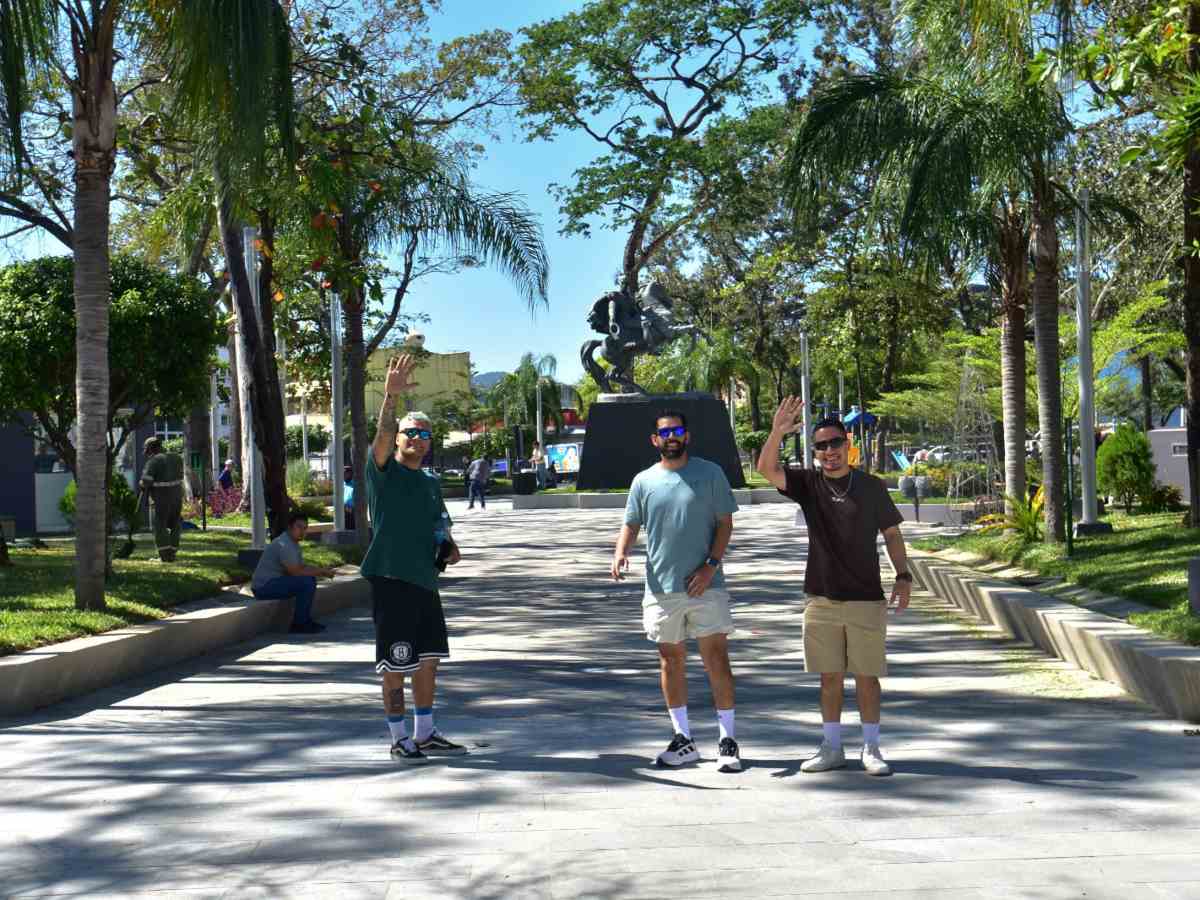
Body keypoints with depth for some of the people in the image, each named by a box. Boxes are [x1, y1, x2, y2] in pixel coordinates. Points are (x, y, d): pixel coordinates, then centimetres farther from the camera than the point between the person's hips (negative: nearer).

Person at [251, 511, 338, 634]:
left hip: (274, 582, 11)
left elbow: (303, 567, 14)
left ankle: (306, 619, 16)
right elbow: (296, 572, -23)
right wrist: (321, 572, -13)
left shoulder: (294, 543, 12)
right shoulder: (284, 545, -20)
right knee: (306, 582, -21)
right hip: (264, 587, -11)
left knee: (311, 578, 15)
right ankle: (298, 624, -12)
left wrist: (322, 571, -3)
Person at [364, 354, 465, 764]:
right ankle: (399, 739, 9)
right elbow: (382, 435, -25)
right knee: (395, 664, -2)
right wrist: (391, 397, -41)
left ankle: (425, 734, 25)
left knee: (428, 658, 13)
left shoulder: (431, 482, 16)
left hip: (425, 580, 7)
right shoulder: (383, 470, -4)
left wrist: (449, 546, 7)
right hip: (390, 577, -7)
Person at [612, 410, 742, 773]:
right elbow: (630, 525, 10)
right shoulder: (644, 481, 6)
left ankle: (727, 740, 5)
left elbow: (725, 522, 0)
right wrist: (620, 552, -12)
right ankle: (683, 739, 19)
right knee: (671, 660, 8)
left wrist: (711, 565, -12)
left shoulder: (710, 473, 0)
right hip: (661, 587, 3)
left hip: (705, 586, -3)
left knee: (717, 657, -3)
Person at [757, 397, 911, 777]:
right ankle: (832, 748, 18)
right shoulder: (808, 483, 2)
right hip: (822, 599, 1)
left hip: (866, 599, -1)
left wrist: (903, 576, -4)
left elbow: (891, 533, 7)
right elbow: (767, 469, -11)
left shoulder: (871, 487, 1)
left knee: (867, 676, 3)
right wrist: (776, 433, -27)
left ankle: (870, 748, 13)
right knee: (829, 677, 8)